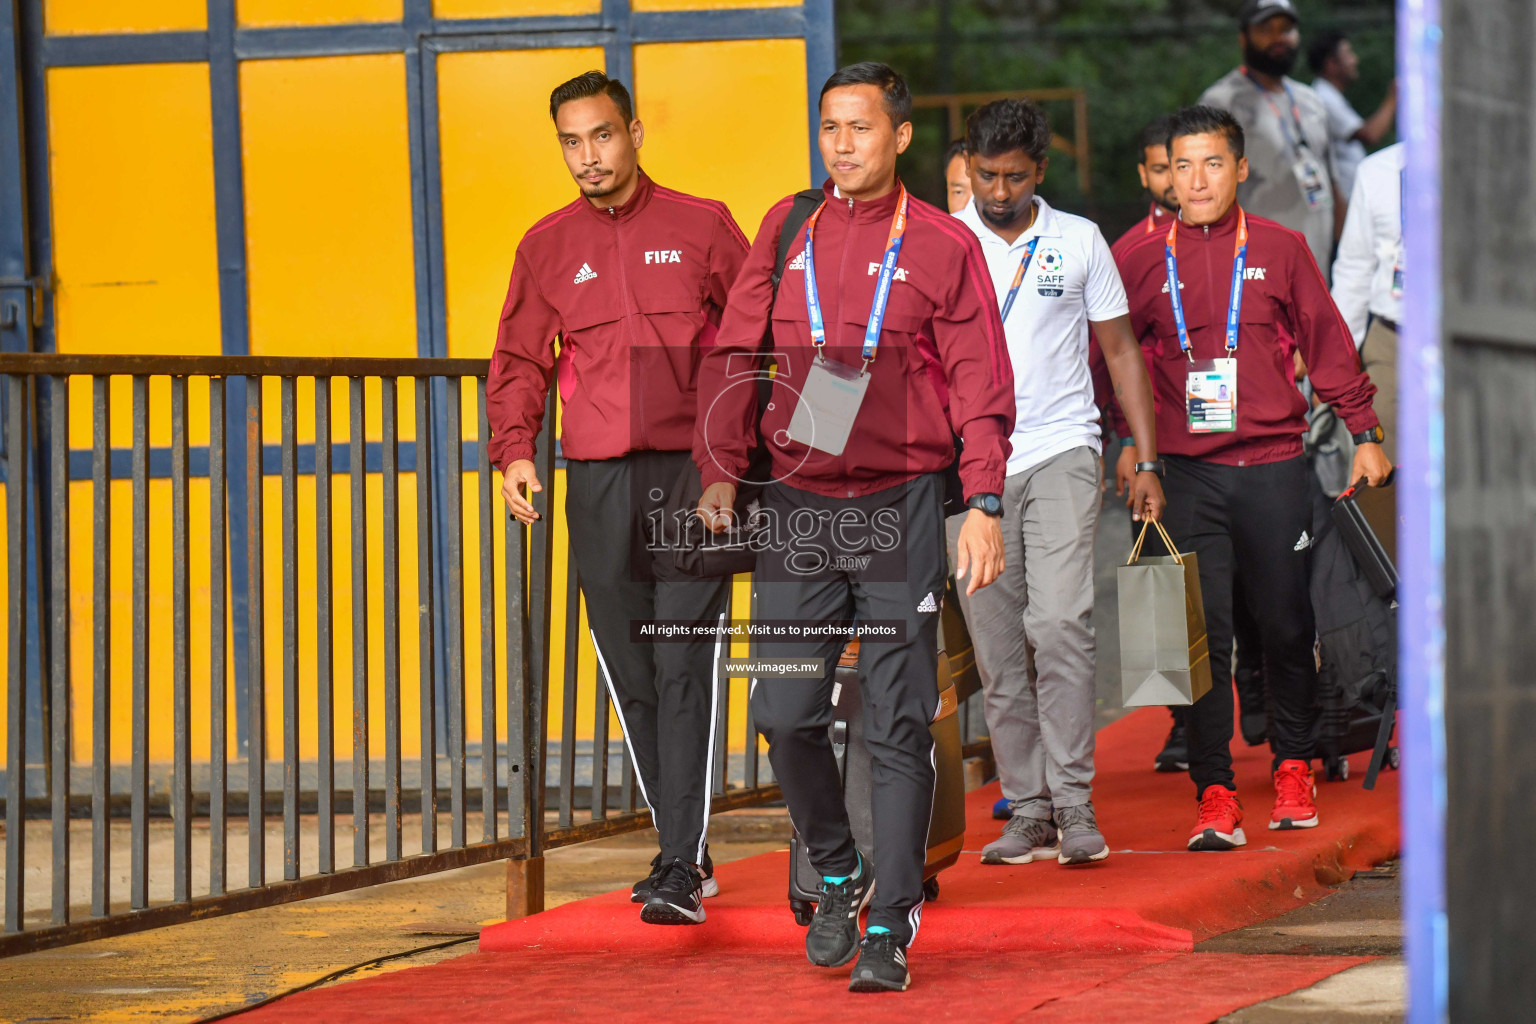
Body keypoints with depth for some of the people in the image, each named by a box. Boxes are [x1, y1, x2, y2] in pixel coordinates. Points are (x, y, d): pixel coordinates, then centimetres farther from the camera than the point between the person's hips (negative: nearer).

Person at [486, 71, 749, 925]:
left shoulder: (702, 227, 4)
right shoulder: (549, 246, 11)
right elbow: (520, 363, 14)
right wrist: (515, 450, -1)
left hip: (690, 474, -3)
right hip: (598, 484, 4)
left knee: (685, 669, -11)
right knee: (631, 677, 7)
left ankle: (683, 870, -13)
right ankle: (682, 850, 19)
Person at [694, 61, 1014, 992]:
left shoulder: (944, 247, 1)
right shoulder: (787, 230, 9)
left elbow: (981, 387, -1)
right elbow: (734, 353, 13)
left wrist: (985, 504, -9)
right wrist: (719, 472, 4)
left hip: (901, 506, -3)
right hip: (798, 504, 3)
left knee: (899, 724, -1)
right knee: (787, 712, 0)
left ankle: (891, 925, 4)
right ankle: (837, 877, 24)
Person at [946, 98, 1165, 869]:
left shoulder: (1079, 242, 7)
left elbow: (1120, 349, 12)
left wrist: (1147, 460, 8)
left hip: (1060, 454, -1)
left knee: (1060, 624, -16)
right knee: (997, 649, 2)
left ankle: (1074, 804, -13)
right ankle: (1027, 810, 9)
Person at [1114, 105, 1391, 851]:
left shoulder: (1279, 250, 4)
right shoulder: (1144, 260, 4)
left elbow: (1326, 342, 9)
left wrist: (1364, 433, 9)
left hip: (1274, 467, 0)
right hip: (1190, 475, 0)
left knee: (1286, 625, 7)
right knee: (1202, 635, -4)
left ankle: (1292, 766, 26)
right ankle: (1214, 796, -3)